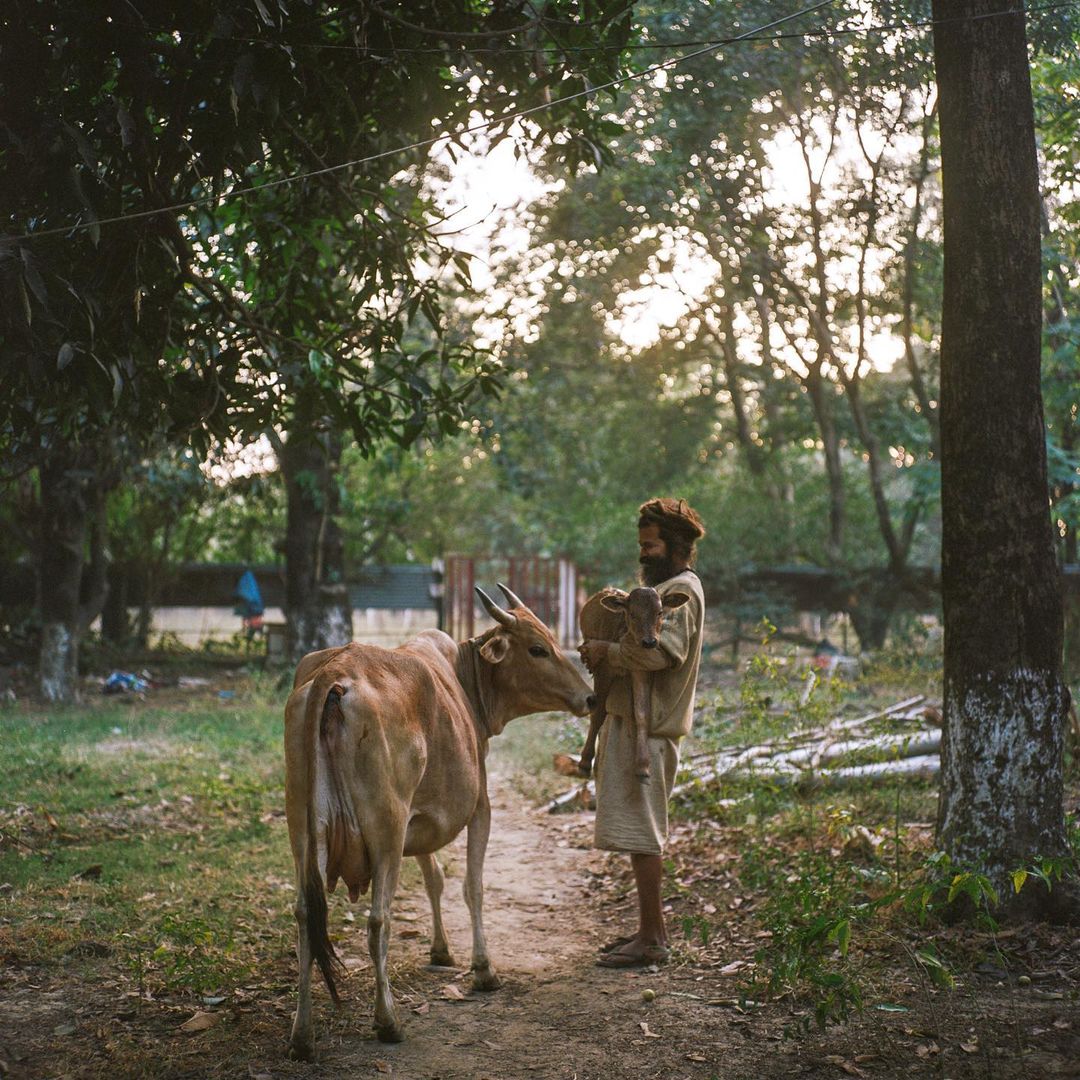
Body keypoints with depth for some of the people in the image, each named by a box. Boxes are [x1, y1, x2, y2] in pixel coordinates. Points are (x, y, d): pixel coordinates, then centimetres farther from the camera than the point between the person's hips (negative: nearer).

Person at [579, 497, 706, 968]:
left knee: (640, 832, -8)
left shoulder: (681, 589, -11)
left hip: (647, 726, -10)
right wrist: (605, 651, 6)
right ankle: (649, 930, 19)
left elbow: (663, 650, -25)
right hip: (631, 718, 10)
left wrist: (608, 651, -15)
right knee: (639, 832, 13)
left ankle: (652, 939, -3)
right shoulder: (663, 588, 22)